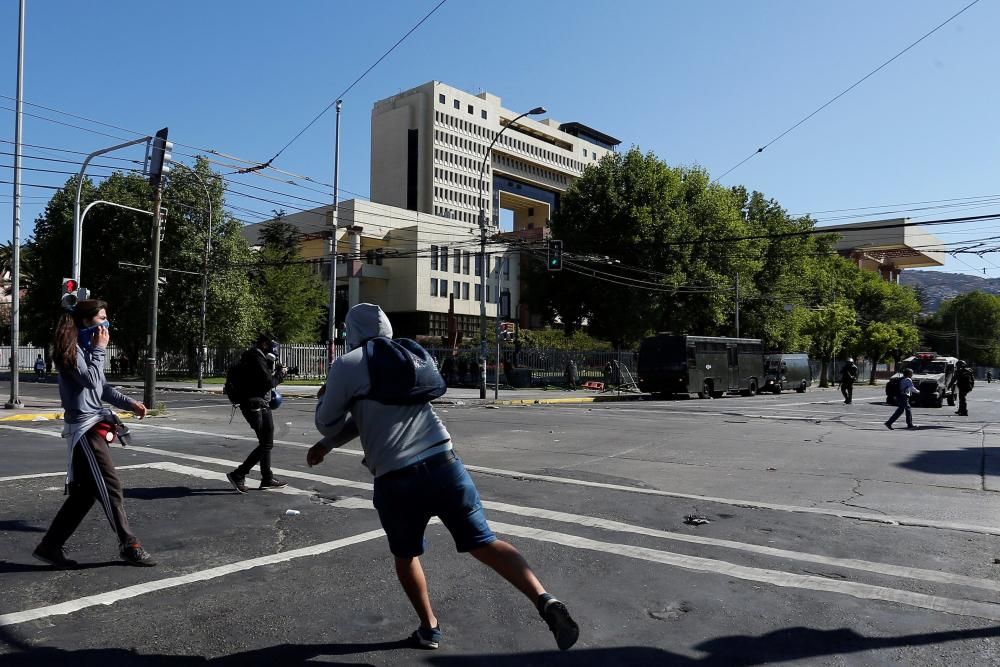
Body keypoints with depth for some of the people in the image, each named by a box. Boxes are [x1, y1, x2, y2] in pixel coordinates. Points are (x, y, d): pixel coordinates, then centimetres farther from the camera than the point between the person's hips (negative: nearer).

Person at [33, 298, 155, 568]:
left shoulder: (86, 348, 17)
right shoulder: (72, 349, -11)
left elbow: (103, 387, 19)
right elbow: (90, 380, -22)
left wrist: (129, 403, 6)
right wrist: (100, 349, -12)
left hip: (94, 425, 10)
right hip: (84, 427, -9)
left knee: (85, 492, 12)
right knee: (110, 487, -5)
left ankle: (50, 546, 20)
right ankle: (129, 545, 3)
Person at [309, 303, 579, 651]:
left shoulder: (347, 366, 1)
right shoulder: (414, 355, 18)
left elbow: (328, 423, 11)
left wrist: (325, 399, 34)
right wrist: (327, 445, 37)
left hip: (396, 481, -3)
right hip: (444, 465, 4)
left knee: (405, 555, 23)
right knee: (484, 543, 7)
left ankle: (429, 628, 32)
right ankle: (544, 600, -8)